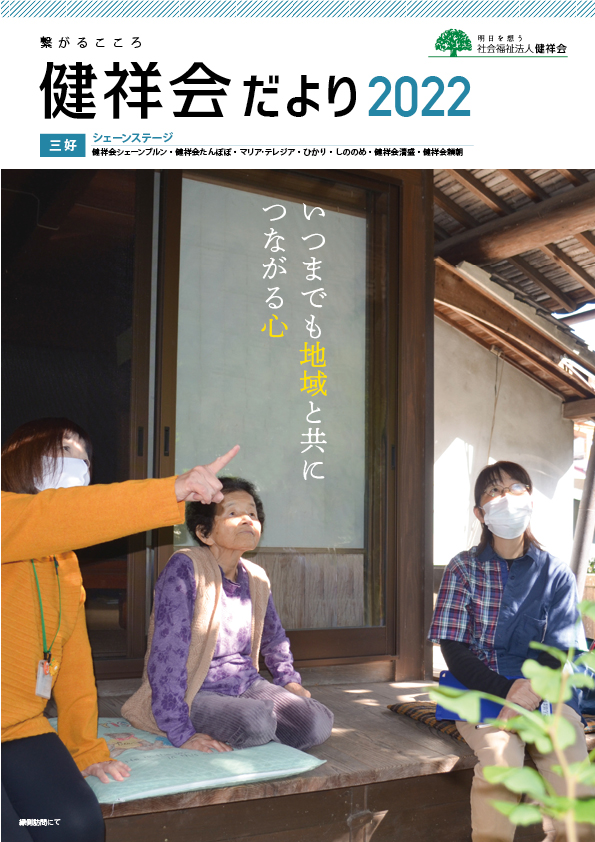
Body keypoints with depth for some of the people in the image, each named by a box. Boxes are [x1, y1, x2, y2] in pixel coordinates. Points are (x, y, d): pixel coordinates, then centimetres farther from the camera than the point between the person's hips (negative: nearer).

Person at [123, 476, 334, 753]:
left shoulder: (256, 578, 3)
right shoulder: (185, 568, -19)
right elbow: (167, 655, -24)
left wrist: (289, 680, 16)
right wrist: (180, 732, -26)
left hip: (246, 686, 6)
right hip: (194, 694, -6)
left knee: (318, 724, -14)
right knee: (255, 723, -33)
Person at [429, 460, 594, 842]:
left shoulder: (556, 574, 8)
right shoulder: (464, 568, 5)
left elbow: (559, 650, 0)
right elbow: (454, 650, -2)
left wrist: (532, 692, -21)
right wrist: (507, 691, -18)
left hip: (547, 692, 1)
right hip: (482, 691, -1)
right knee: (500, 757, -31)